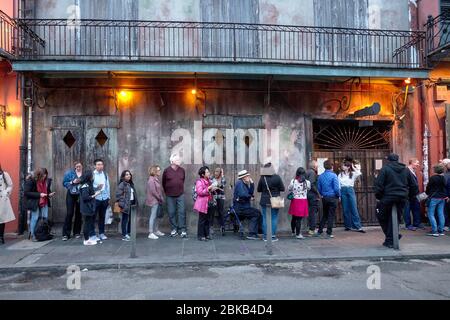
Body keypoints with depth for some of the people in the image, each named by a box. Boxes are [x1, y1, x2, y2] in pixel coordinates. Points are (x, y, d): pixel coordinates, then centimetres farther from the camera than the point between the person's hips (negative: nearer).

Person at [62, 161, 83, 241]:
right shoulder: (69, 173, -1)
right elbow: (64, 183, -1)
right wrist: (72, 182, -15)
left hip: (80, 196, 1)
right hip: (71, 195, -1)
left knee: (79, 214, 7)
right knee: (69, 213, -4)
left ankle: (77, 232, 20)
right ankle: (66, 234, 2)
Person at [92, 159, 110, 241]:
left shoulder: (105, 174, 10)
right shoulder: (92, 174, -5)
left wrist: (109, 197, 11)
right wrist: (96, 187, -25)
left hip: (104, 198, 4)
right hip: (95, 198, -4)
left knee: (102, 216, 11)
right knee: (94, 217, 1)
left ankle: (101, 233, 21)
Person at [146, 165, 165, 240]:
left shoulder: (156, 179, 13)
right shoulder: (151, 180, -15)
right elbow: (153, 191, -19)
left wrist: (161, 198, 4)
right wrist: (160, 198, -11)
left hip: (158, 201, 9)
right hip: (154, 201, -9)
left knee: (157, 216, 15)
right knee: (153, 216, -5)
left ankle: (156, 231, 27)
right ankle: (151, 233, -1)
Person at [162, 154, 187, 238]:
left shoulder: (182, 170, 3)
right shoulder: (166, 170, -3)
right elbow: (163, 183, 9)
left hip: (180, 195, 1)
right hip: (170, 196, -1)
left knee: (182, 212, -2)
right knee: (171, 213, 4)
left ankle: (182, 230, 2)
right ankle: (174, 229, 15)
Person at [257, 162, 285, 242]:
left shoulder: (262, 178, -7)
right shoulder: (277, 177, -9)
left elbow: (258, 190, 2)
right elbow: (282, 189, -4)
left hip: (264, 201, 1)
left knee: (265, 218, 9)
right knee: (274, 218, 8)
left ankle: (265, 236, 13)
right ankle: (273, 236, 10)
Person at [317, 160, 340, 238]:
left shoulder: (321, 176, 3)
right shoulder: (333, 175, -12)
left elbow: (318, 187, 7)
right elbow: (336, 188, -15)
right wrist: (339, 195, 0)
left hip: (324, 198, 5)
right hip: (333, 197, -5)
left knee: (325, 215, 17)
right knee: (331, 216, 3)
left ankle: (320, 231, 18)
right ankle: (329, 233, 6)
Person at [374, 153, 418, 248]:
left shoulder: (385, 168, -3)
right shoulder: (406, 169, 12)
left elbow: (379, 184, -9)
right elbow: (413, 185, 13)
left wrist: (378, 196, 0)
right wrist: (409, 195, 22)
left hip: (388, 197, -5)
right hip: (402, 198, 5)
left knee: (381, 216, 11)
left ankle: (390, 239, 7)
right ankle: (390, 240, 12)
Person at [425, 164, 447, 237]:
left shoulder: (433, 178, -15)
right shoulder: (444, 178, 2)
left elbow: (428, 188, -6)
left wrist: (427, 193, 13)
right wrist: (446, 196, 20)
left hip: (434, 198, -6)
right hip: (442, 198, 6)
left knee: (431, 214, 0)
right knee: (441, 214, 9)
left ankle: (434, 231, -6)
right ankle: (441, 230, 13)